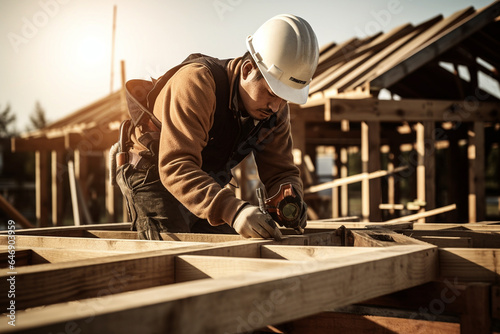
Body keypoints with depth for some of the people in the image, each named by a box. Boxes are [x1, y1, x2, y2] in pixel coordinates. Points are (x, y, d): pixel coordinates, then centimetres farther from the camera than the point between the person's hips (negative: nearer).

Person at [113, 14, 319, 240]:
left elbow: (280, 172, -5)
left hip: (206, 182, 6)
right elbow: (176, 167, -42)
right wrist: (233, 210, -56)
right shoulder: (196, 82, -33)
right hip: (152, 176, -6)